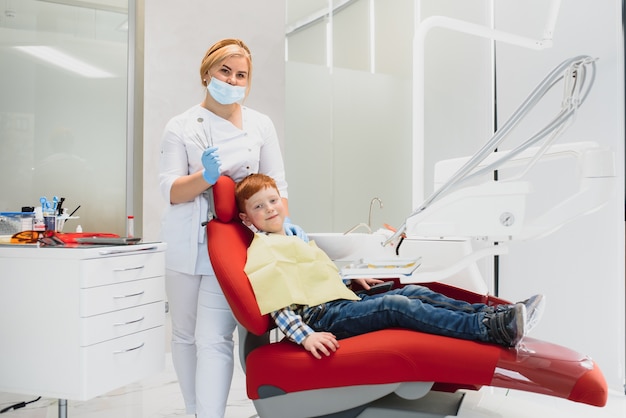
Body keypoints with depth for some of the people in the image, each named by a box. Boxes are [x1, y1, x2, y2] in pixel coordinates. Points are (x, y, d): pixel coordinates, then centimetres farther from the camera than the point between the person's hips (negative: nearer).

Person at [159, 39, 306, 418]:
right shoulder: (180, 127, 4)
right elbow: (170, 190, -4)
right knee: (185, 335, 12)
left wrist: (284, 222, -9)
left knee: (213, 338, -10)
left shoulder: (260, 125, 7)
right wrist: (205, 176, -23)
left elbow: (276, 183, 8)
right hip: (188, 245, 2)